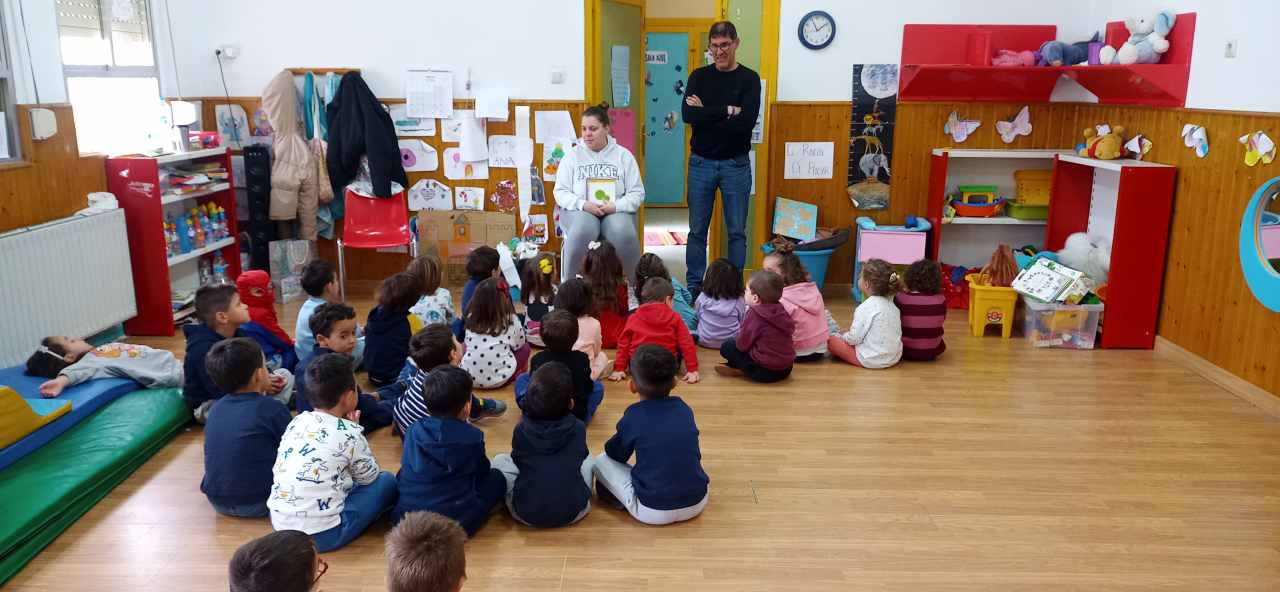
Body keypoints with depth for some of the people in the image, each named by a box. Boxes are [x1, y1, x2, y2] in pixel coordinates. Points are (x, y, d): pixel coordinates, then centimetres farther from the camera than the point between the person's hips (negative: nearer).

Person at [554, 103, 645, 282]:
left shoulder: (623, 155, 8)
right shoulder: (573, 155, 8)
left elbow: (637, 193, 6)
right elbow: (560, 192, 5)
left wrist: (616, 206, -14)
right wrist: (583, 204, -14)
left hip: (616, 211, 1)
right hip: (579, 211, 0)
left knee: (624, 234, -34)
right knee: (582, 231, -37)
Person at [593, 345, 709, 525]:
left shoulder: (632, 417, -9)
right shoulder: (684, 409, 3)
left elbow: (615, 454, 7)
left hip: (654, 512, -3)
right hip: (697, 503, 4)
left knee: (601, 462, 10)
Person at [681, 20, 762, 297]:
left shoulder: (749, 78, -2)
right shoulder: (699, 76, 4)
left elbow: (746, 121, -17)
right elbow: (688, 114, -12)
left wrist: (706, 113, -13)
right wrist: (727, 111, -18)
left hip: (736, 164, -2)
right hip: (701, 162, 2)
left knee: (736, 231, 5)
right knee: (697, 230, 8)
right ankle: (695, 287, 19)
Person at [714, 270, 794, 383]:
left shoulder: (754, 314, -17)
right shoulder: (781, 310, 2)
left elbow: (742, 344, -12)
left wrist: (738, 338, 12)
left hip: (765, 372, -7)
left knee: (726, 346, 4)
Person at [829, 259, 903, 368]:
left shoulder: (864, 308, -18)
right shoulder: (891, 305, 5)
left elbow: (854, 338, -18)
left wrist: (843, 337, 6)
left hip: (871, 360, -8)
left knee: (831, 340, -1)